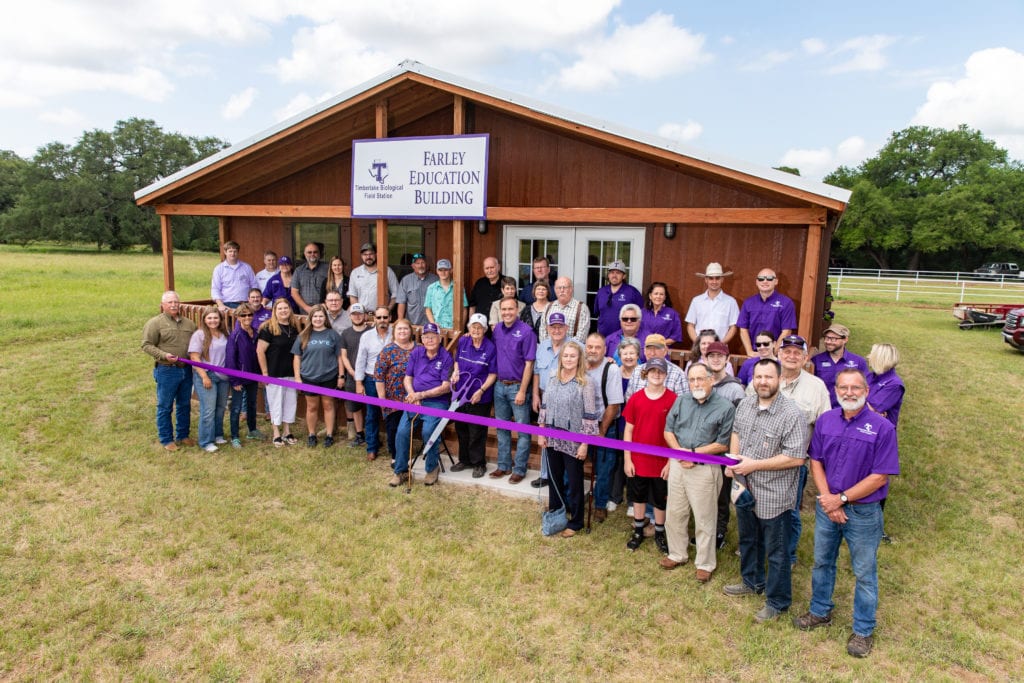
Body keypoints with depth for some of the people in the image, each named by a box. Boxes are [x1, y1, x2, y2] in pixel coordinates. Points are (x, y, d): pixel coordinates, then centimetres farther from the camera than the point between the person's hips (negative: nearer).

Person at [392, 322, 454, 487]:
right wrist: (413, 396, -7)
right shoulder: (416, 353, 9)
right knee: (402, 432, -13)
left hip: (436, 402, -4)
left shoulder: (446, 357, -4)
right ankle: (401, 470, 6)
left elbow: (446, 386, -9)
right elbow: (408, 378, 12)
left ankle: (432, 468, -1)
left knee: (429, 431, -26)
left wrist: (422, 395, -14)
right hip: (415, 401, 4)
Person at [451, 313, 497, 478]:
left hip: (480, 397, -5)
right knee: (461, 428, 16)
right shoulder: (462, 342, 1)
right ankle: (465, 460, 33)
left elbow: (493, 374, -10)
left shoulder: (490, 348, -12)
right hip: (461, 393, 5)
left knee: (477, 432, 3)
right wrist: (456, 372, -2)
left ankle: (479, 464, 19)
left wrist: (481, 390, -19)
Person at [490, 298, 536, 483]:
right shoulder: (497, 330, 7)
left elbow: (529, 364, -13)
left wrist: (522, 391, -16)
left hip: (517, 386, -6)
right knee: (502, 427, 14)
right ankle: (504, 465, 26)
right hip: (500, 385, 6)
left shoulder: (525, 331, -11)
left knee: (523, 430, 1)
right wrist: (494, 382, 8)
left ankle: (519, 469, 11)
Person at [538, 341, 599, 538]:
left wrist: (584, 444, -15)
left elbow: (589, 416, -14)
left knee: (574, 482, 8)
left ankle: (575, 522, 24)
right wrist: (541, 433, 7)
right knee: (554, 478, 18)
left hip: (573, 441, -5)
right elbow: (545, 406, 9)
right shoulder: (553, 378, 3)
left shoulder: (585, 383, -14)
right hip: (553, 438, 5)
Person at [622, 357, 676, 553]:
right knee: (638, 496, 17)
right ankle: (638, 531, 35)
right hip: (638, 460, 2)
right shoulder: (635, 398, -5)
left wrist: (671, 461, -7)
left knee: (660, 499, 13)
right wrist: (627, 459, -2)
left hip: (662, 461, -2)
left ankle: (659, 533, 33)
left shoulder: (673, 399, -10)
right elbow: (629, 430, 0)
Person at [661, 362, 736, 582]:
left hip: (705, 469, -5)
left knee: (704, 520, 6)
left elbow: (723, 444, -11)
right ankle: (677, 554, 34)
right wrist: (679, 451, -10)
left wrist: (694, 452, -15)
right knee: (674, 514, 15)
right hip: (677, 465, 5)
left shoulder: (725, 407, -10)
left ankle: (705, 564, 23)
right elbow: (668, 430, 8)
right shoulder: (681, 401, 6)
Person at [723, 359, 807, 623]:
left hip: (773, 496, -7)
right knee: (748, 540, 25)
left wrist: (754, 465, -23)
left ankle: (777, 601, 27)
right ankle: (752, 582, 47)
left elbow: (796, 457, -24)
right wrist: (733, 458, -1)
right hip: (745, 489, 7)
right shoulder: (744, 405, 1)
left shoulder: (791, 414, -22)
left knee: (776, 551, 9)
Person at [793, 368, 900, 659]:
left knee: (864, 572, 11)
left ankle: (863, 630, 28)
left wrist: (841, 499, -17)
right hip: (827, 506, 4)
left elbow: (880, 477, -16)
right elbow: (816, 461, 1)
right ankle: (820, 611, 40)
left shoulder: (882, 428, -15)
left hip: (863, 511, -4)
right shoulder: (825, 420, -2)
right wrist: (827, 499, -11)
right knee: (822, 562, 19)